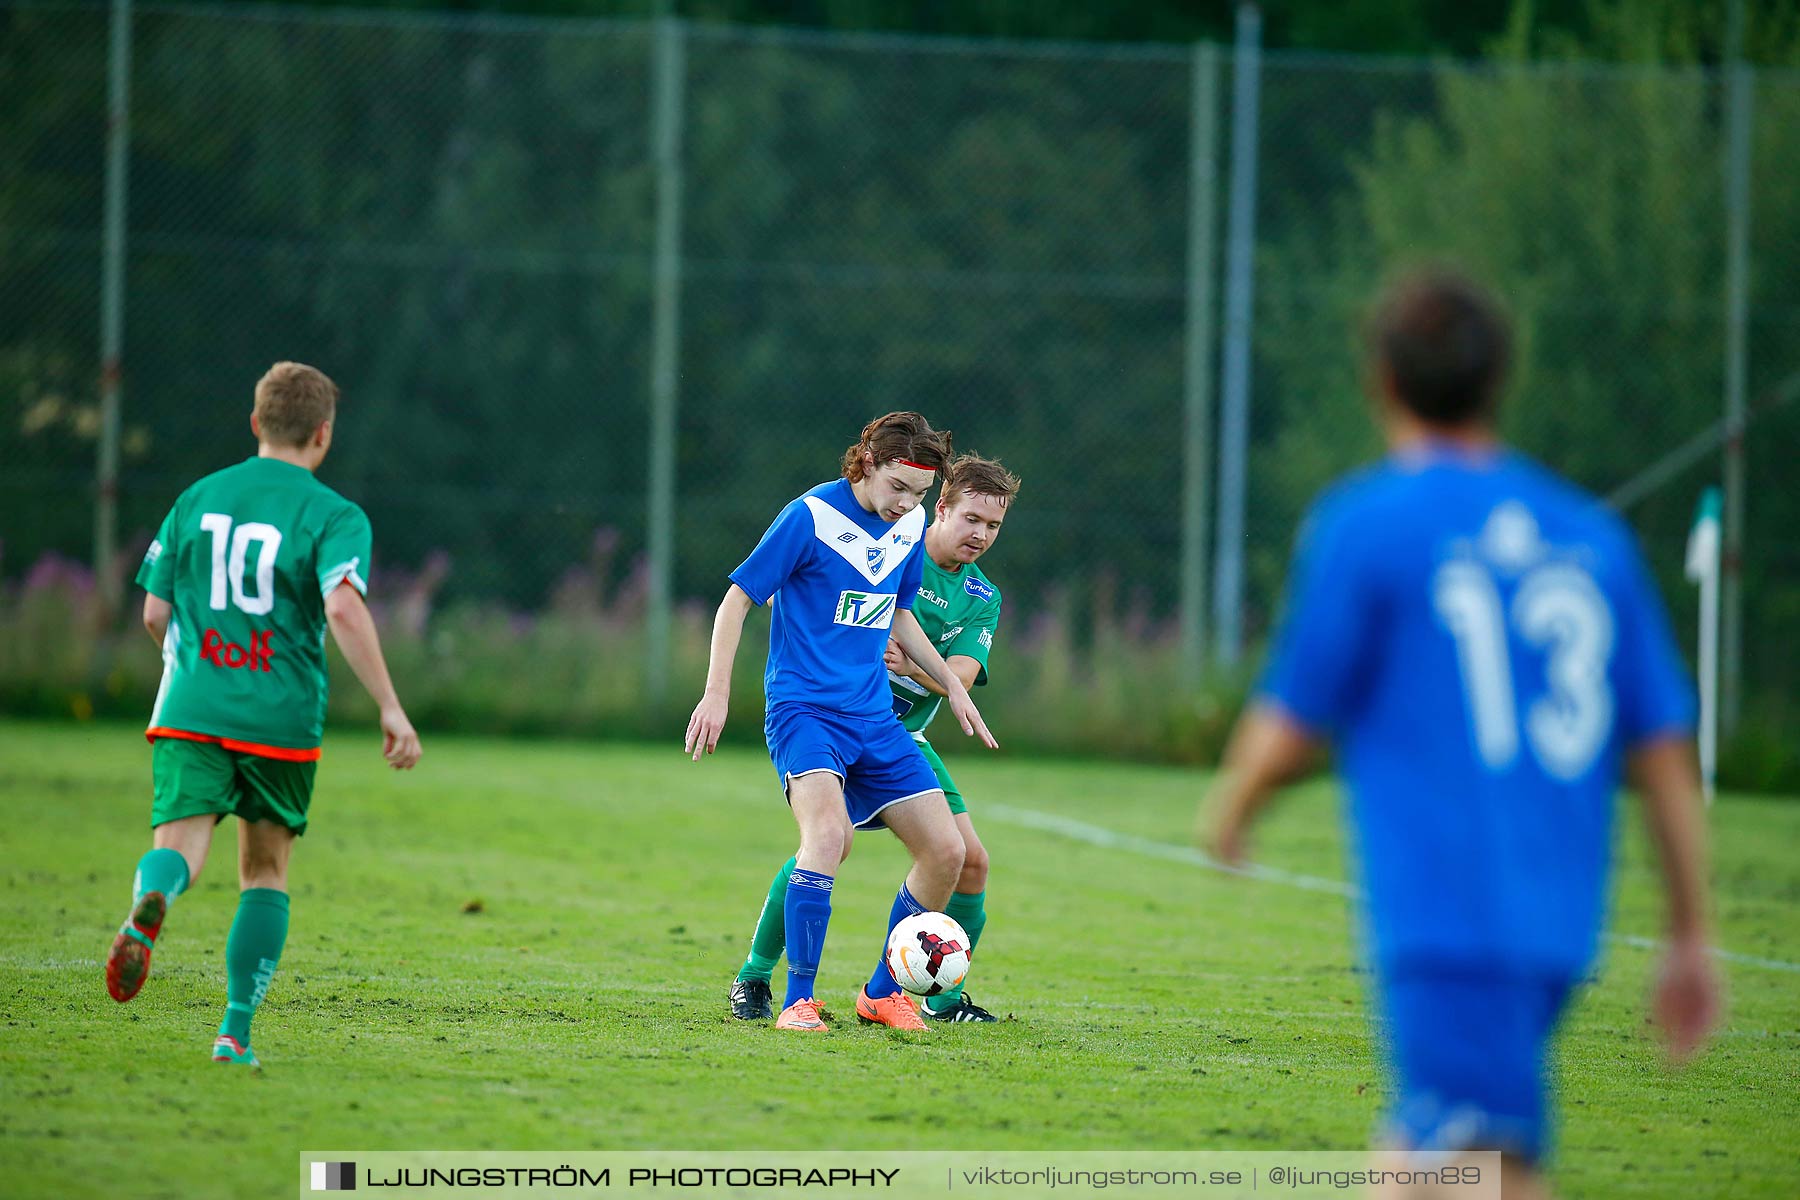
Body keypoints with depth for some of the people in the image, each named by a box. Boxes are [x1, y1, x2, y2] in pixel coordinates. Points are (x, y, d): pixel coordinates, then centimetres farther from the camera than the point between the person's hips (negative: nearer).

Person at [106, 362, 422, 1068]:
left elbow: (154, 615, 13)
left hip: (190, 715, 2)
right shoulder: (334, 517, -2)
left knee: (180, 845, -10)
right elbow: (344, 610, -19)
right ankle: (236, 1033, 9)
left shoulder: (197, 499, 11)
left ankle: (149, 904, -47)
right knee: (265, 871, 13)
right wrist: (391, 708, -16)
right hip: (281, 719, -2)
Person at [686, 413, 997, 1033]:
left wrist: (952, 686, 24)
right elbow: (736, 600, -7)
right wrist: (716, 692, -13)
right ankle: (798, 1001, -26)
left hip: (874, 717, 7)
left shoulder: (910, 526, 9)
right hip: (803, 708, -7)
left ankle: (883, 993, 17)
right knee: (828, 831, -31)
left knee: (945, 851, 0)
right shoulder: (811, 517, -12)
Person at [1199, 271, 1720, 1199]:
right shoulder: (1592, 536, 13)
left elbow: (1284, 734, 0)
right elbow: (1665, 754, 11)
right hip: (1558, 921, 6)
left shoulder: (1362, 524, -3)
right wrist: (1689, 939, 17)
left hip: (1442, 913, -6)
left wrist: (1227, 812, 22)